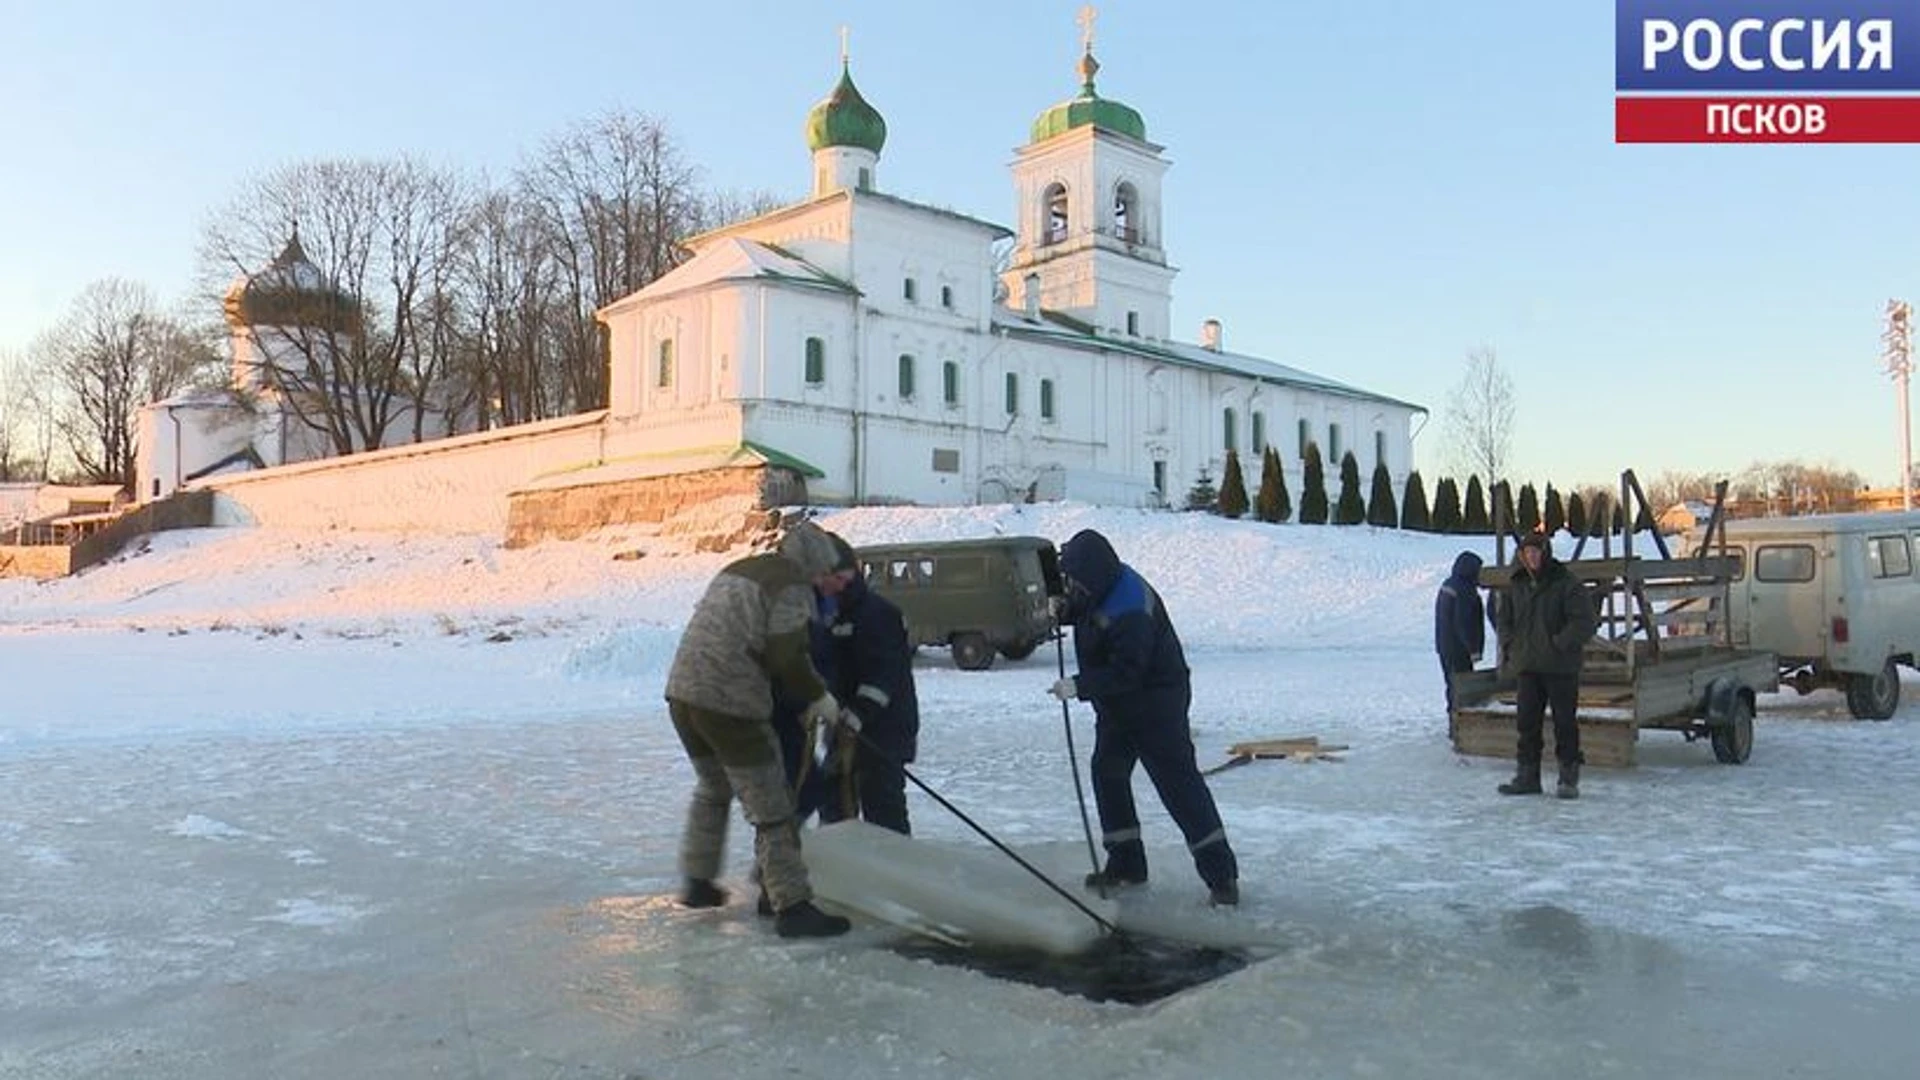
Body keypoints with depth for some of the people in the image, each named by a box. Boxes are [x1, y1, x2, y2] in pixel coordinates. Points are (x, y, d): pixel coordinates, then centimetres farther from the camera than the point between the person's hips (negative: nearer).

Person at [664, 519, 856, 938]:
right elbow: (788, 657, -13)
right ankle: (792, 906, 0)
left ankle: (698, 882, 38)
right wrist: (820, 698, 3)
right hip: (731, 704, -8)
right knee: (771, 809, -1)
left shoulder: (735, 570, 19)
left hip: (682, 691, 9)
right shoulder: (794, 587, -7)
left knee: (712, 788, 28)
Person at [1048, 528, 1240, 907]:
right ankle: (1125, 863, 25)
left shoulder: (1131, 611, -30)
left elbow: (1126, 673, -31)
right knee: (1107, 773, 13)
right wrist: (1062, 610, -2)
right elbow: (1083, 611, 20)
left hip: (1156, 702, -10)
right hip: (1117, 704, 10)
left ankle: (1221, 873, -3)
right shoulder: (1103, 587, -1)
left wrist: (1079, 686, -26)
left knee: (1178, 782, -9)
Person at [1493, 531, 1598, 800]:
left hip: (1561, 667, -5)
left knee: (1564, 722, 1)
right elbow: (1503, 618, 20)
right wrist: (1510, 646, 6)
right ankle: (1526, 775, 16)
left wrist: (1560, 644, -17)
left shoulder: (1567, 583, -8)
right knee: (1527, 722, 8)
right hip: (1526, 666, 5)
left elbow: (1583, 621, -12)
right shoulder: (1515, 585, 8)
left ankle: (1569, 777, 9)